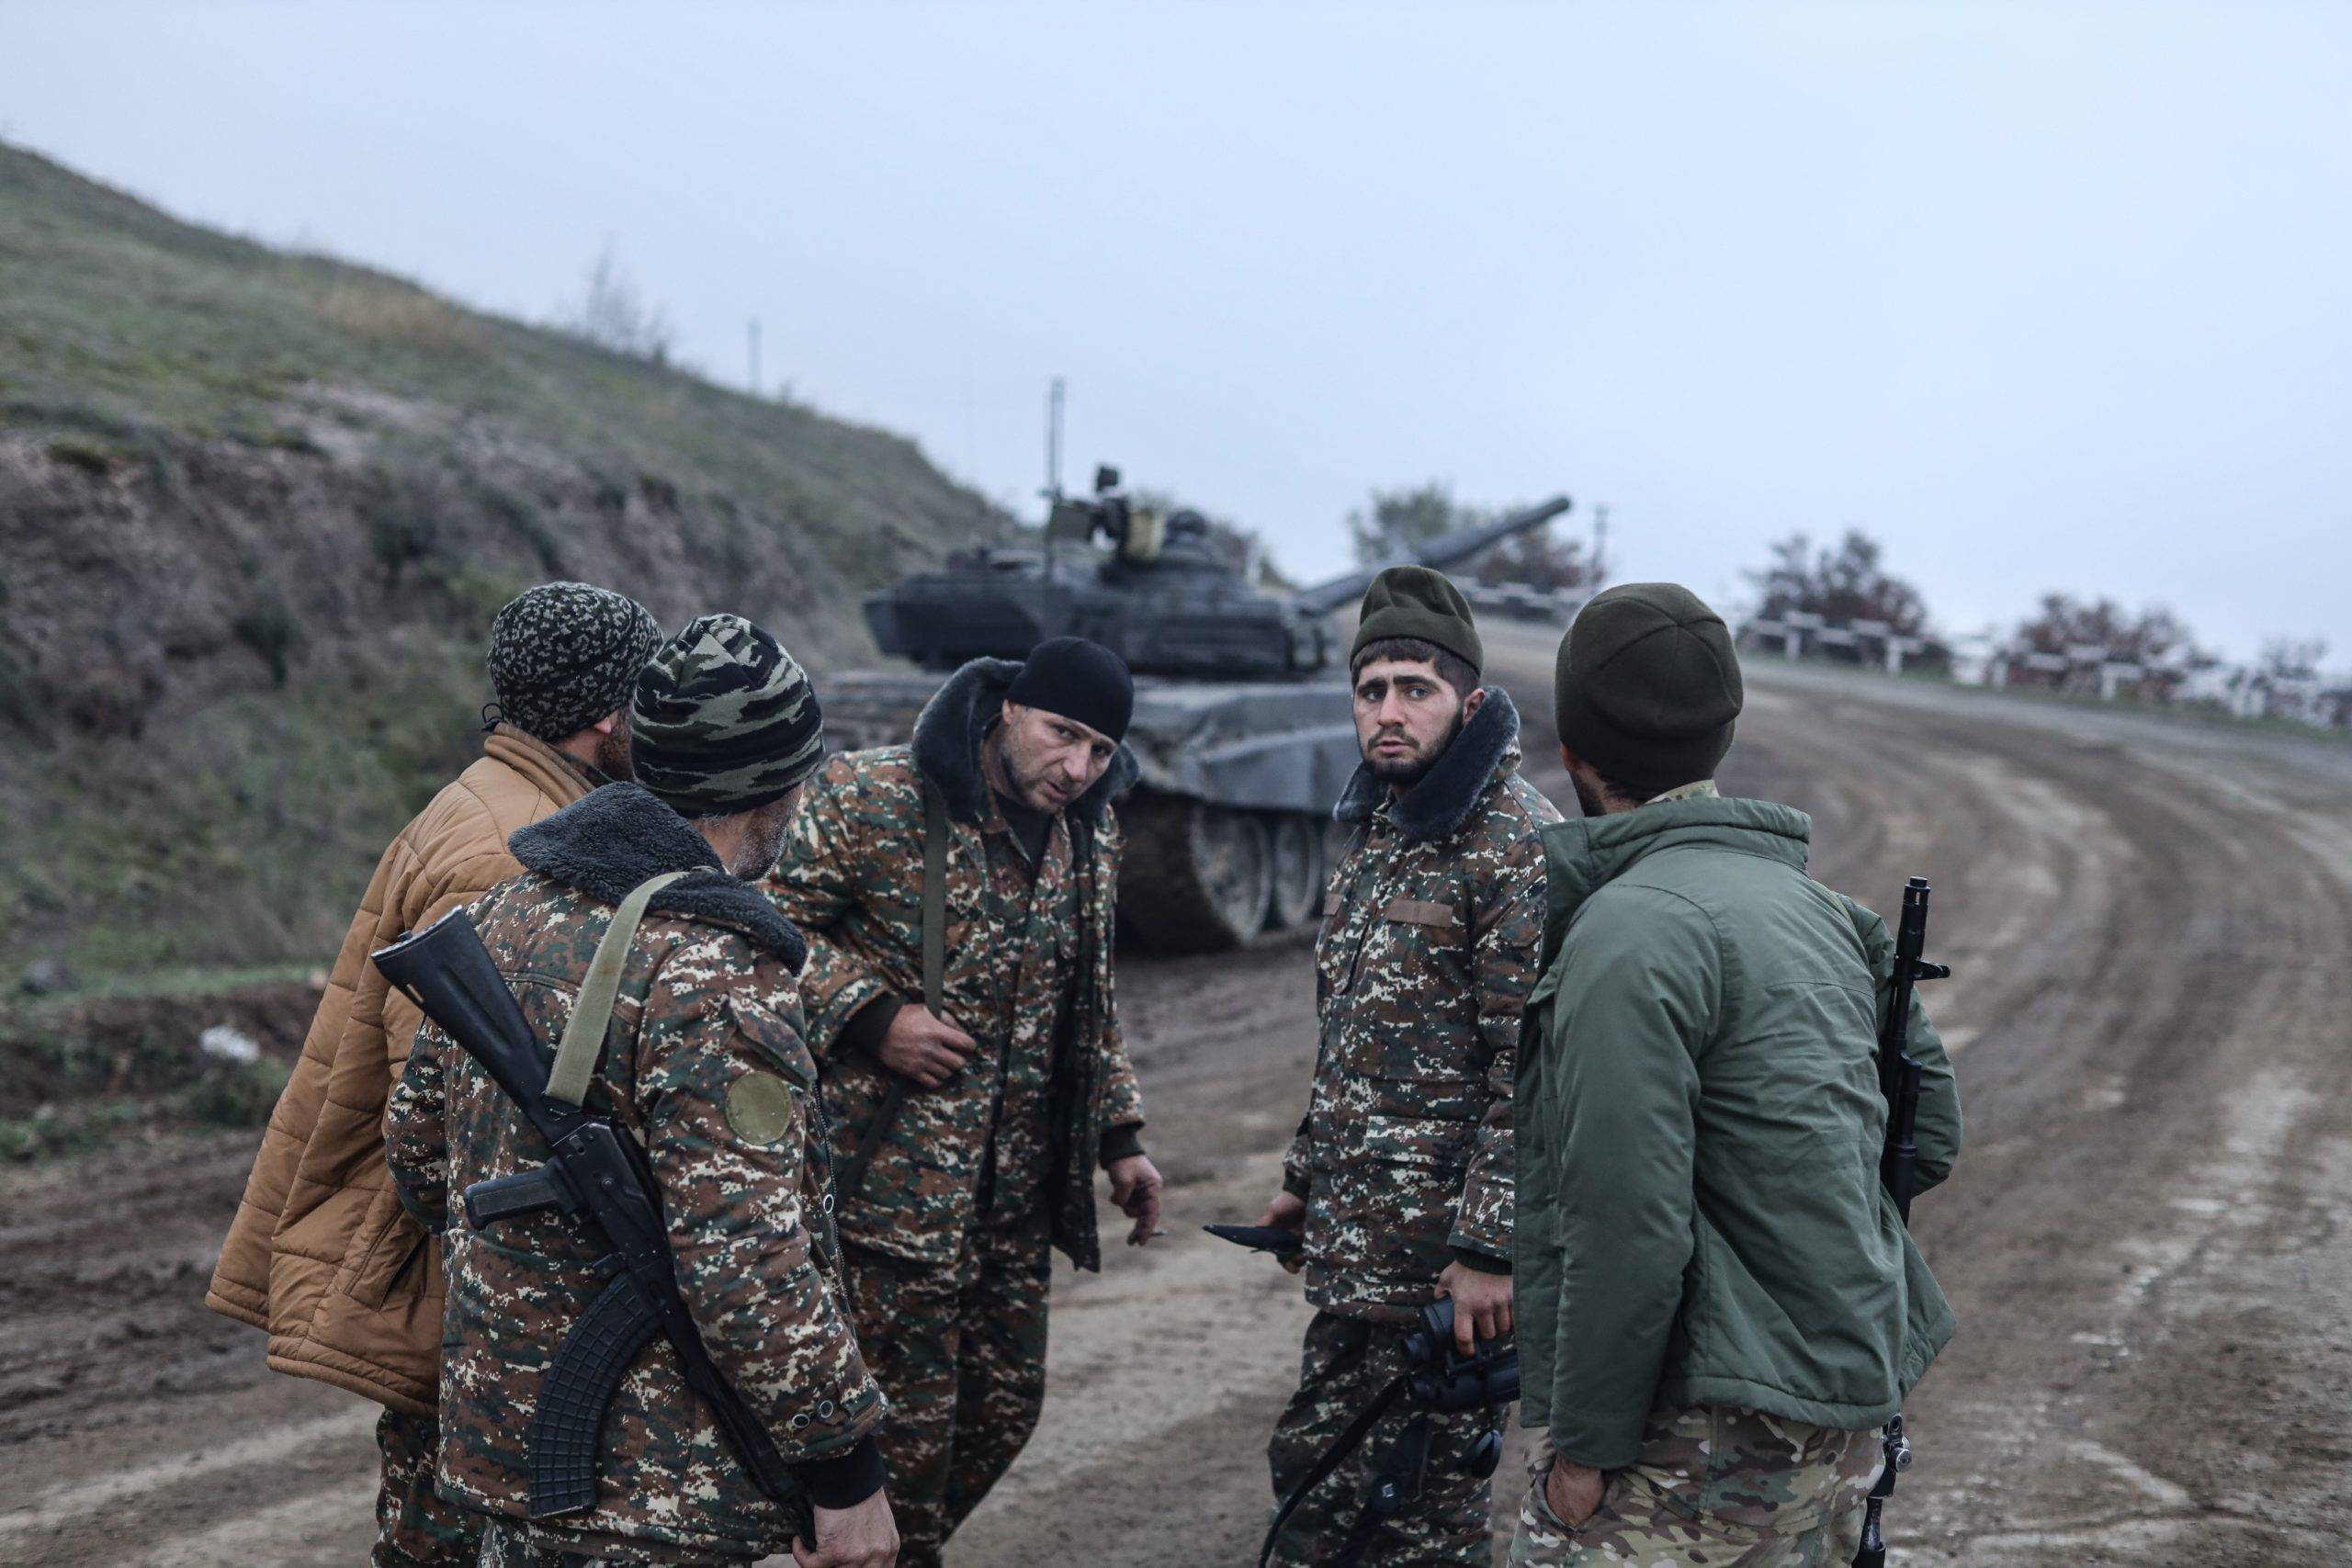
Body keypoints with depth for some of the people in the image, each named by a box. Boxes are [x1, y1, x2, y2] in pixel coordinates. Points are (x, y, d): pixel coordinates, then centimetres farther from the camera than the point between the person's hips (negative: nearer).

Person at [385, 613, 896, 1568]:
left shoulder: (511, 910, 5)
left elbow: (416, 1149, 15)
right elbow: (745, 1269, -25)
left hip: (498, 1438, 8)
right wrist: (844, 1466, -16)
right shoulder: (712, 974, -22)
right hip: (657, 1492, -8)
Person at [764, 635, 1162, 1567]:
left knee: (1006, 1404, 14)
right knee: (909, 1421, -2)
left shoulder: (1090, 838, 9)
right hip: (893, 1173, -7)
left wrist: (1119, 1137, 16)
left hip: (1019, 1187, 7)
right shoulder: (870, 799, -12)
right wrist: (871, 1016, -19)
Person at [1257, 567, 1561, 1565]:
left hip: (1442, 1258, -9)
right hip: (1352, 1246, 9)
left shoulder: (1518, 844, -16)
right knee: (1314, 1477, 16)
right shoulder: (1376, 829, 14)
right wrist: (1306, 1179, 21)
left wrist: (1490, 1249, -23)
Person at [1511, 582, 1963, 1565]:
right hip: (1846, 1423, 9)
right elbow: (1930, 1135, 18)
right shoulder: (1815, 903, 12)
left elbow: (1628, 1225, -21)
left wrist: (1585, 1444, -13)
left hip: (1714, 1441, -9)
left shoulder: (1632, 929, -16)